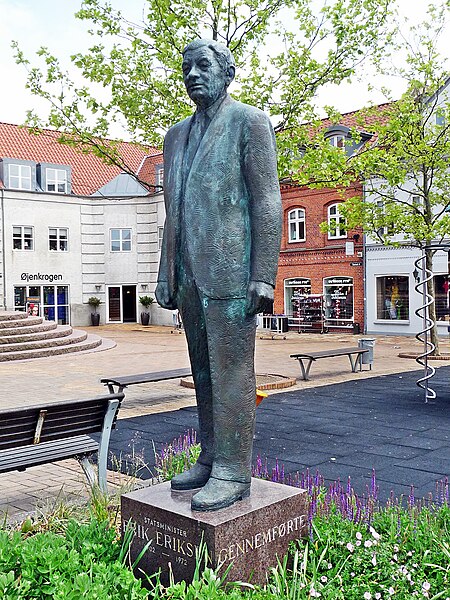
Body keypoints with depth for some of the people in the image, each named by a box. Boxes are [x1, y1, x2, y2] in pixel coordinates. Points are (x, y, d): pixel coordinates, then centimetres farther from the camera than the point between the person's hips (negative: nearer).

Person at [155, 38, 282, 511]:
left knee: (231, 371, -5)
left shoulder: (249, 122, 1)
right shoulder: (177, 136, 20)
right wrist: (167, 277, 15)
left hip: (230, 273, -7)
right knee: (203, 371, 10)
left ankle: (233, 472, 3)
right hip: (190, 274, 7)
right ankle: (210, 459, 19)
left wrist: (264, 276, -15)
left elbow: (267, 201, -7)